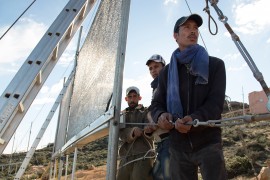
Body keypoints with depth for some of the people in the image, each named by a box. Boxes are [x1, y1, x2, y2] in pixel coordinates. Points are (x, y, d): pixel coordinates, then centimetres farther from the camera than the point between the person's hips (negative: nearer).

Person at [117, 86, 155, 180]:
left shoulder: (146, 112, 8)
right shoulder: (122, 115, 17)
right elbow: (121, 133, -1)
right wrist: (132, 131, -23)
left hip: (143, 155, -4)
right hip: (126, 156, 4)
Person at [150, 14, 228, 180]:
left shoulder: (215, 65, 6)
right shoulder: (167, 72, 14)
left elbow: (216, 102, -6)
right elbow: (157, 103, 13)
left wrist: (195, 119, -26)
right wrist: (160, 115, -12)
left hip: (208, 142, -2)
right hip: (178, 145, 3)